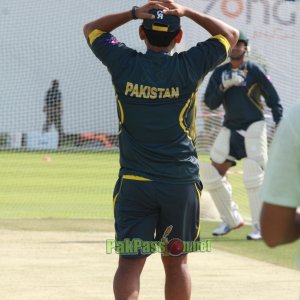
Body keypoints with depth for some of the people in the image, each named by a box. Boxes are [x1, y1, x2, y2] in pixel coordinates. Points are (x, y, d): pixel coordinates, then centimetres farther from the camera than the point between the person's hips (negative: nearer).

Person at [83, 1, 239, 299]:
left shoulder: (124, 64, -5)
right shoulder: (188, 66, -6)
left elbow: (91, 28, 14)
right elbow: (230, 34, 9)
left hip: (133, 183, 0)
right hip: (181, 182, 0)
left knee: (129, 261, -2)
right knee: (176, 262, 12)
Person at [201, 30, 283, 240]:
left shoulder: (255, 71, -6)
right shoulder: (220, 73, 6)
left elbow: (273, 99, -6)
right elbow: (210, 103, 0)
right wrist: (223, 87, -18)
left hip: (253, 127, -6)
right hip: (230, 128, 6)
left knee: (254, 173, -17)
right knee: (213, 173, 1)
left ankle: (261, 227, -13)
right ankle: (231, 220, 15)